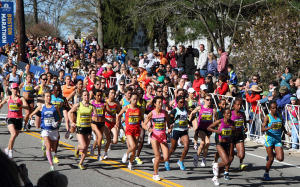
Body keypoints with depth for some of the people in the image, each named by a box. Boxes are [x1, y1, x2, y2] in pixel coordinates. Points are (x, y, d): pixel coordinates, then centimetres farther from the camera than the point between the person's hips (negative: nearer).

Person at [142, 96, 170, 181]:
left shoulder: (165, 113, 2)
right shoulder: (152, 113, -4)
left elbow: (168, 122, 17)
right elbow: (144, 124, -2)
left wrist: (169, 128, -4)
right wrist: (148, 129, -22)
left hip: (163, 136, 3)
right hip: (155, 136, -3)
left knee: (166, 158, -8)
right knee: (158, 156, -8)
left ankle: (155, 160, 26)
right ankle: (155, 174, 12)